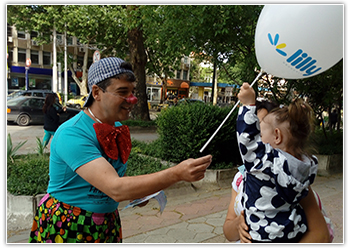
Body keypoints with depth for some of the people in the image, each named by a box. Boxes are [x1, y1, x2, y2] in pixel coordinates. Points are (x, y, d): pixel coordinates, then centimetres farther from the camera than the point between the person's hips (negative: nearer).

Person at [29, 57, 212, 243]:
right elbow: (115, 189, -35)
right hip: (67, 228, -6)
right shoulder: (71, 135, -27)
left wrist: (138, 191, -5)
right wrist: (177, 173, -40)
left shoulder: (118, 128, -2)